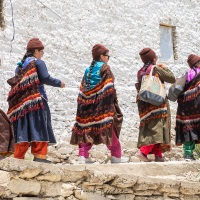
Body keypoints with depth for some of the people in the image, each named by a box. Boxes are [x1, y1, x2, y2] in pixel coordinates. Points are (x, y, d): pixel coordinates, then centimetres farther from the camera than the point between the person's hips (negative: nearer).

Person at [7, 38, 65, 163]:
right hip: (36, 100, -7)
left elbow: (14, 82, 15)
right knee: (40, 128, -4)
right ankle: (39, 155, -9)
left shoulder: (20, 65, 19)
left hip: (20, 102, 7)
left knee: (23, 131, 7)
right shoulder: (38, 63, -2)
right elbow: (45, 78, -12)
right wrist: (59, 83, 0)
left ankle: (18, 156, 5)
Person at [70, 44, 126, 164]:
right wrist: (114, 103, -9)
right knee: (109, 128, 2)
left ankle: (83, 155, 2)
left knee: (87, 129, 8)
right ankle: (116, 156, 6)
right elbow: (109, 88, -12)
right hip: (103, 106, -6)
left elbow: (83, 90, 14)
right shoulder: (105, 68, -3)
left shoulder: (88, 70, 15)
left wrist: (83, 106, 16)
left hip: (88, 106, 6)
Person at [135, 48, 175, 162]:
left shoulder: (140, 72, 12)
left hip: (144, 104, 7)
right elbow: (172, 79, -3)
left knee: (149, 128, 8)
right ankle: (143, 151, -23)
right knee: (156, 128, -9)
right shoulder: (156, 69, -7)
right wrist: (165, 68, 14)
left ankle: (158, 155, 6)